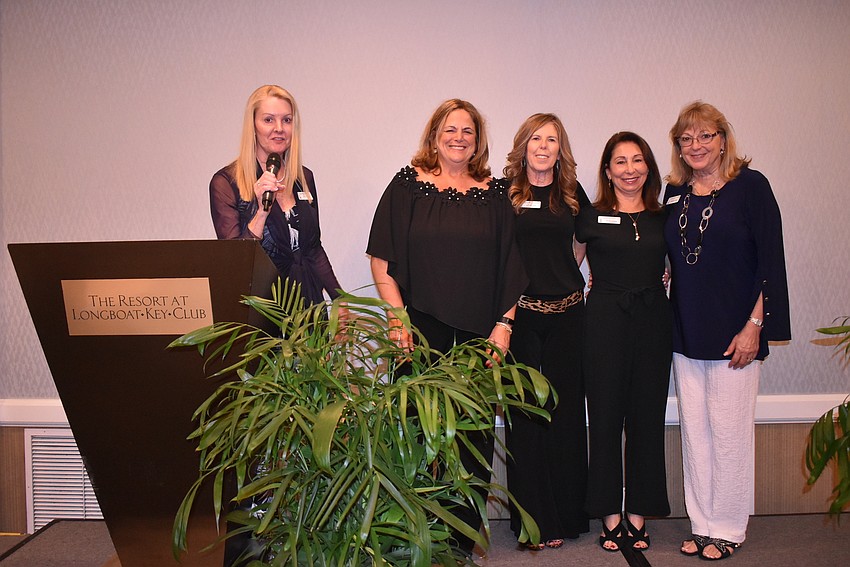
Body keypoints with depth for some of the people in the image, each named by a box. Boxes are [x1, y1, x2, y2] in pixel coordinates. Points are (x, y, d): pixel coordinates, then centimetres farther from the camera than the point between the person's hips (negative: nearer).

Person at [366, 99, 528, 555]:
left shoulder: (495, 192, 9)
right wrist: (398, 316, -8)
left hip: (480, 331, 2)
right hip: (423, 332, -2)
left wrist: (504, 323, 1)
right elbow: (381, 260, 0)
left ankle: (465, 534, 21)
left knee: (475, 432, 6)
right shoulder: (407, 185, 4)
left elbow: (511, 265, 9)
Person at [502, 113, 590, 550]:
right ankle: (532, 518, 12)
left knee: (565, 411, 7)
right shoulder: (505, 193, 1)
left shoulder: (572, 193, 9)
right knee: (524, 414, 1)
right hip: (520, 313, -2)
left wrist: (565, 277, 12)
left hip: (566, 313, 3)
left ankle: (565, 515, 20)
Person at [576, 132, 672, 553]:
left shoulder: (662, 219, 10)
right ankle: (610, 515, 15)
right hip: (605, 323, -3)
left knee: (646, 418, 7)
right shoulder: (590, 217, 1)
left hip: (653, 323, 3)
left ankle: (638, 513, 19)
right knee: (605, 418, 2)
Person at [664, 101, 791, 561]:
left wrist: (754, 325, -13)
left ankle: (728, 529, 17)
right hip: (685, 333, 5)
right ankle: (702, 524, 22)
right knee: (694, 431, 9)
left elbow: (770, 261, -8)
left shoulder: (750, 186, -4)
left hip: (734, 332, -5)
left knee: (729, 432, 1)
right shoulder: (674, 194, 10)